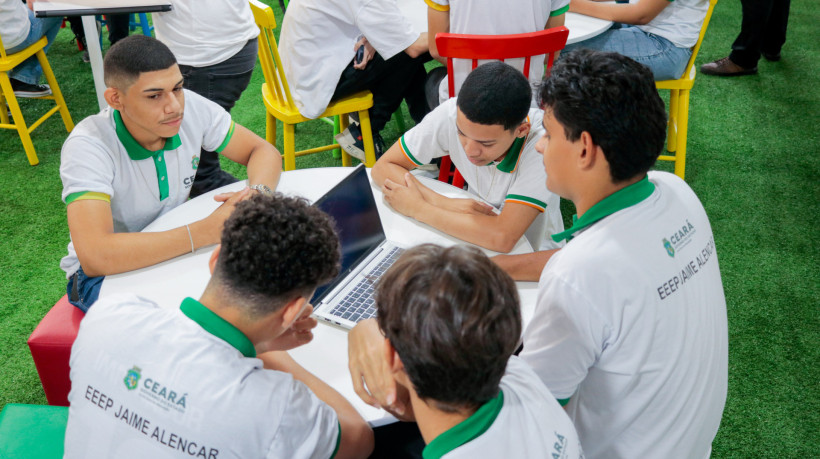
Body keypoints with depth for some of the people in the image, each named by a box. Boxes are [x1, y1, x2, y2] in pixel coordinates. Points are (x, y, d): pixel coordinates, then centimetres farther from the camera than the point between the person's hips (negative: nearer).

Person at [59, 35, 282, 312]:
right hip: (104, 271, -5)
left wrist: (259, 194, -27)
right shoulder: (87, 146, -29)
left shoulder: (191, 108, -15)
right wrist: (208, 231, -42)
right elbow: (95, 256, -41)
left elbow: (263, 151, -2)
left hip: (173, 247, 5)